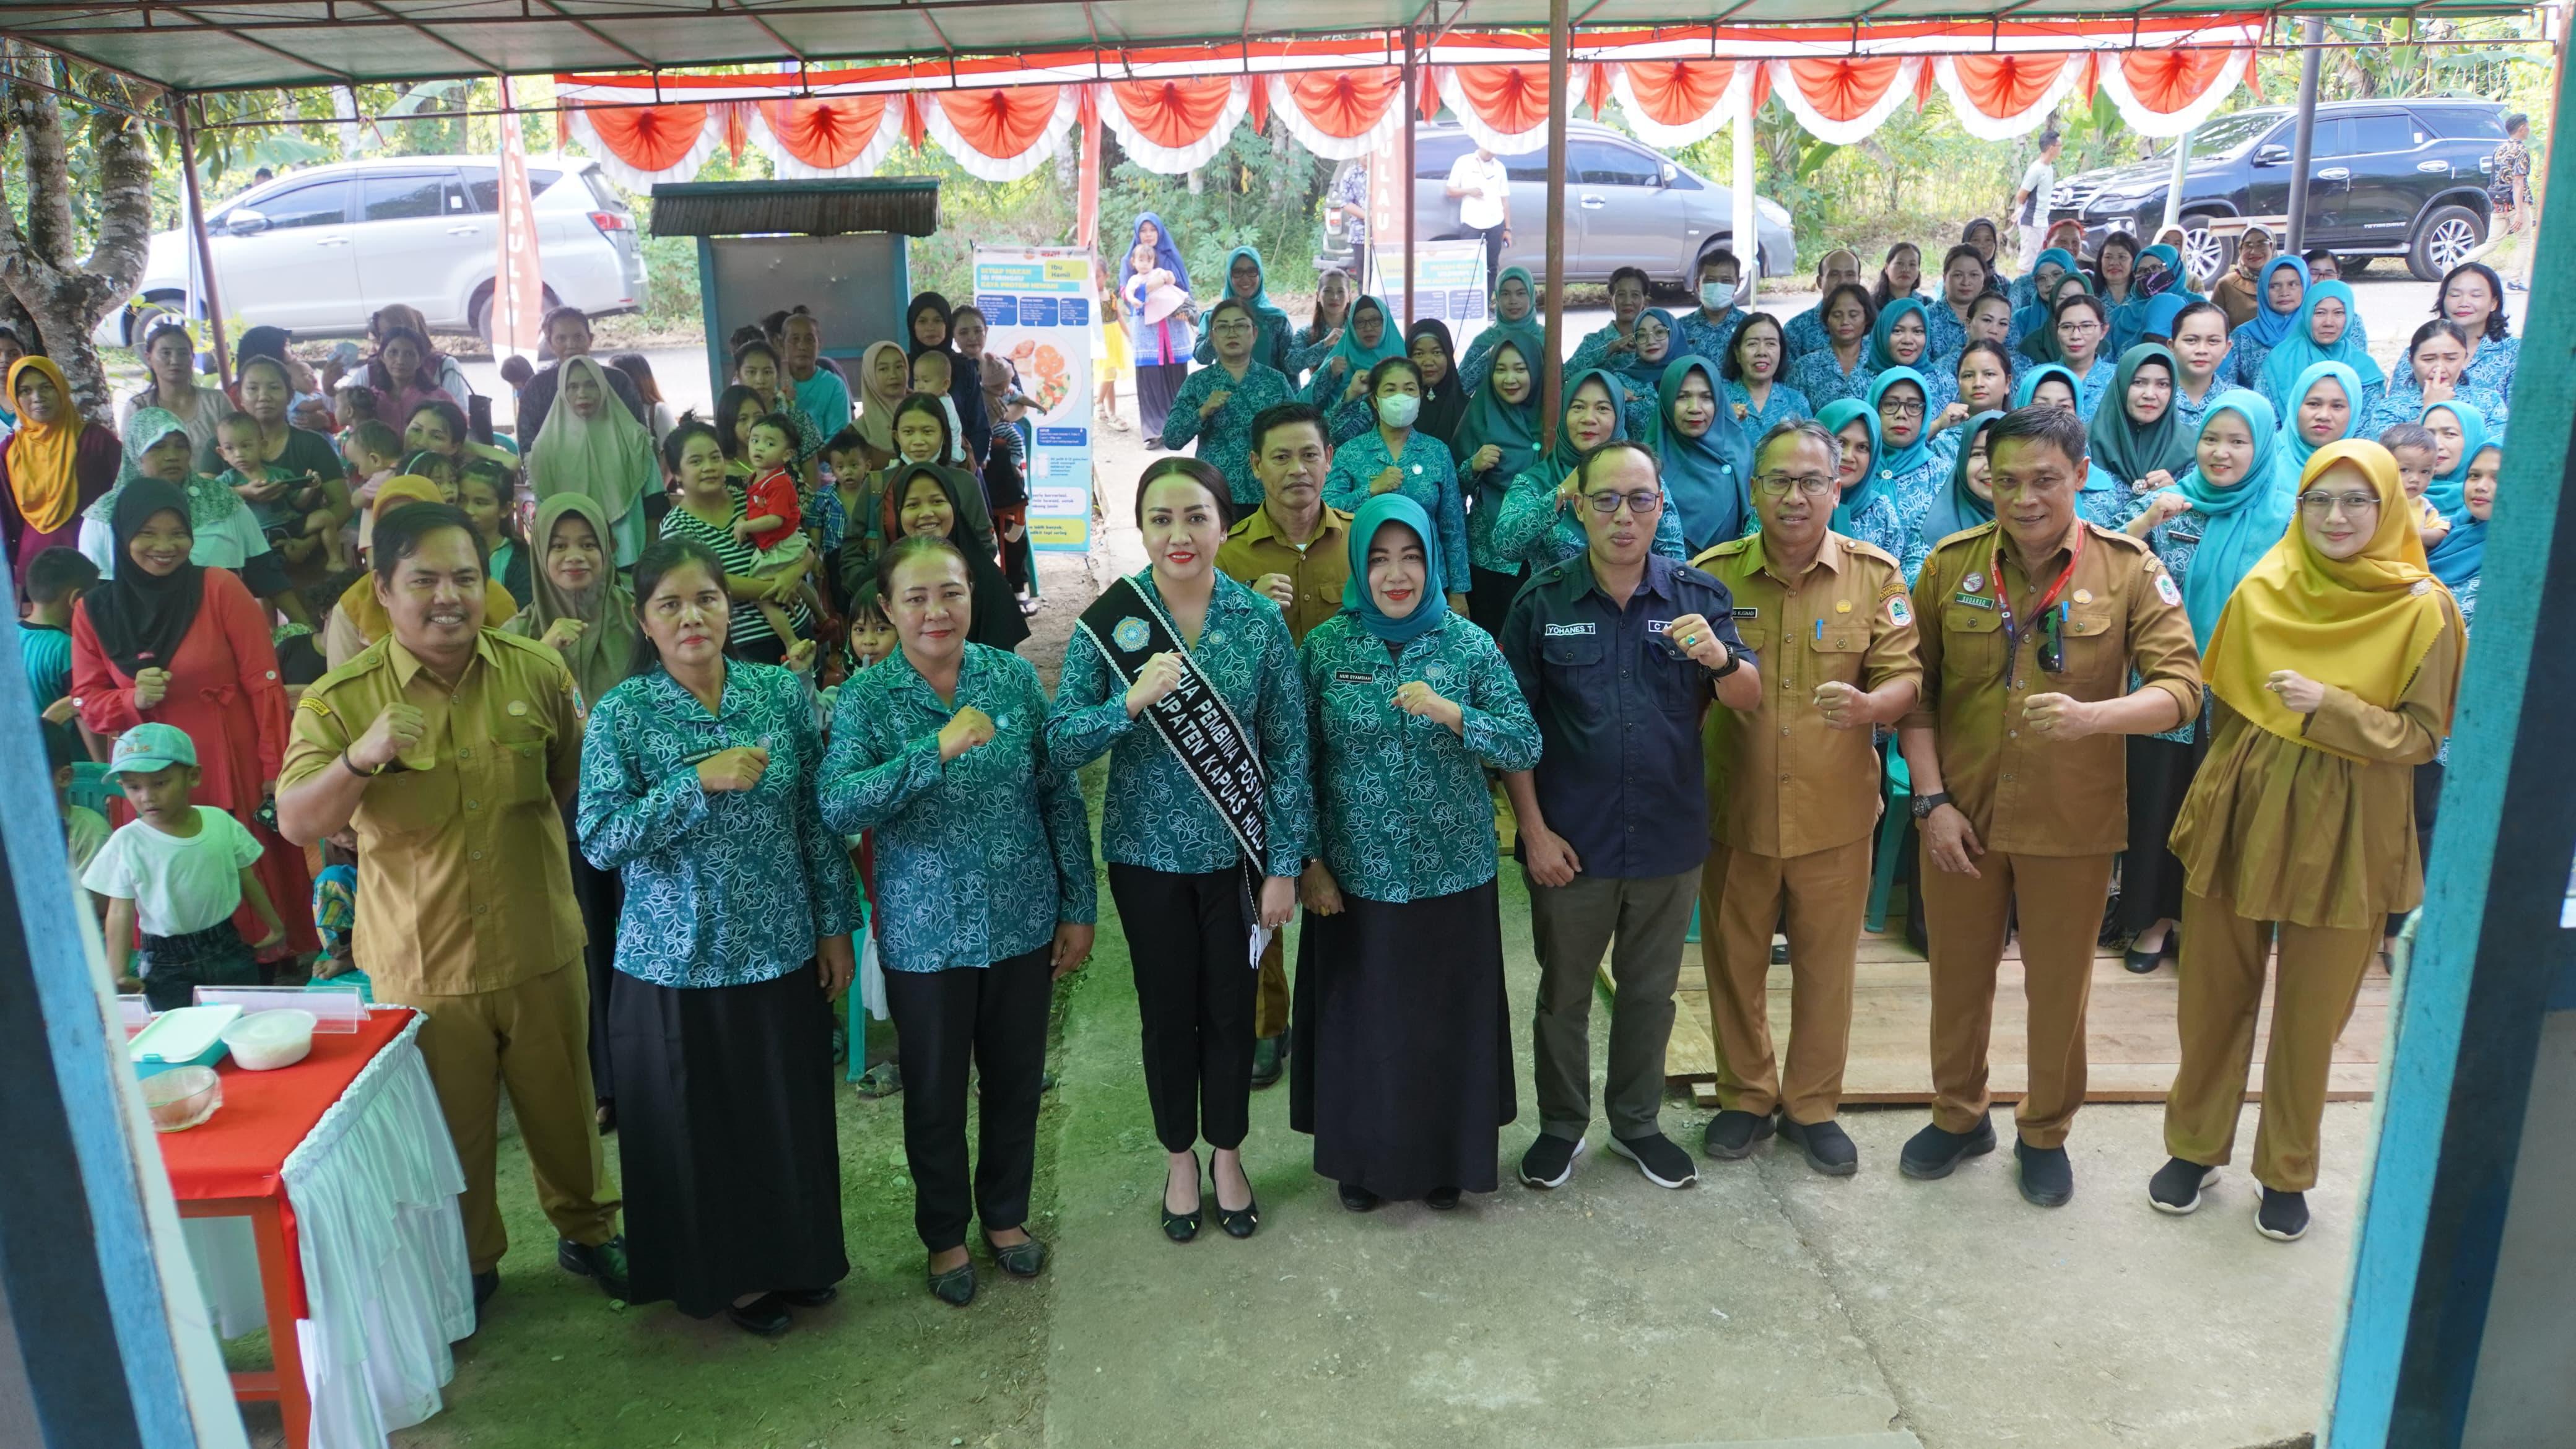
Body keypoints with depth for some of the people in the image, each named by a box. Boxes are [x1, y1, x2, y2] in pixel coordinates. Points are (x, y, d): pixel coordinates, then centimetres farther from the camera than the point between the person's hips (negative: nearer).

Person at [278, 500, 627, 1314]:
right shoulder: (341, 699, -9)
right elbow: (295, 824, -16)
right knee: (451, 1125, 15)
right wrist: (361, 757, -31)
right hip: (419, 964, -1)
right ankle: (469, 1262, 37)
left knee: (563, 1105, 16)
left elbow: (579, 778, 11)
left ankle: (586, 1231, 39)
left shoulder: (537, 672, -3)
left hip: (541, 949, 1)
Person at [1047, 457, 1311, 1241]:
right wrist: (1131, 703, -29)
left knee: (1230, 1009, 13)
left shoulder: (1261, 621, -8)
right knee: (1168, 1014, 14)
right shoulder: (1106, 624, -9)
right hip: (1148, 854, 0)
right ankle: (1180, 1159, 36)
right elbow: (1060, 743, -11)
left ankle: (1227, 1155, 36)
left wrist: (1285, 866, -6)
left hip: (1236, 852, 0)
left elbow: (1288, 751, -5)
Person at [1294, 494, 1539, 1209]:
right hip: (1355, 875, 0)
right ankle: (1362, 1159, 34)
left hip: (1453, 875, 0)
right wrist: (1310, 863, -3)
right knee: (1361, 1020, 12)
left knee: (1447, 1019, 11)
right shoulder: (1326, 647, -3)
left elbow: (1526, 747, -9)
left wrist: (1447, 710, -23)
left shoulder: (1471, 645, -3)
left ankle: (1445, 1158, 33)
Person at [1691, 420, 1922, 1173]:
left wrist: (1867, 706, -27)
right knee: (1734, 961, 12)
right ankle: (1744, 1098, 33)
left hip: (1834, 810, 0)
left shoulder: (1875, 574, -3)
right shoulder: (1712, 573, -4)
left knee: (1826, 964, 13)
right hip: (1733, 808, 0)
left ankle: (1812, 1105, 32)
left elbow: (1905, 677, -7)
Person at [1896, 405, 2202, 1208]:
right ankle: (1958, 1117, 38)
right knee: (1958, 976, 16)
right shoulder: (1950, 564, -4)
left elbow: (2180, 686, -11)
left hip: (2072, 824, -1)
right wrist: (1932, 799, -7)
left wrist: (2091, 716, -30)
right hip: (1961, 816, 1)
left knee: (2059, 986, 14)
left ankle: (2045, 1133, 36)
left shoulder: (2129, 569, -7)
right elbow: (1916, 691, 0)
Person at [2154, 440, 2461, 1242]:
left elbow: (2424, 734, -8)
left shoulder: (2424, 609, -8)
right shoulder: (2263, 591, 1)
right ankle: (2195, 1146, 28)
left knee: (2310, 1016, 9)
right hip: (2242, 817, 2)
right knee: (2213, 996, 10)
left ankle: (2287, 1172, 27)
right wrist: (2208, 806, 9)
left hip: (2343, 837, -2)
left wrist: (2329, 707, -24)